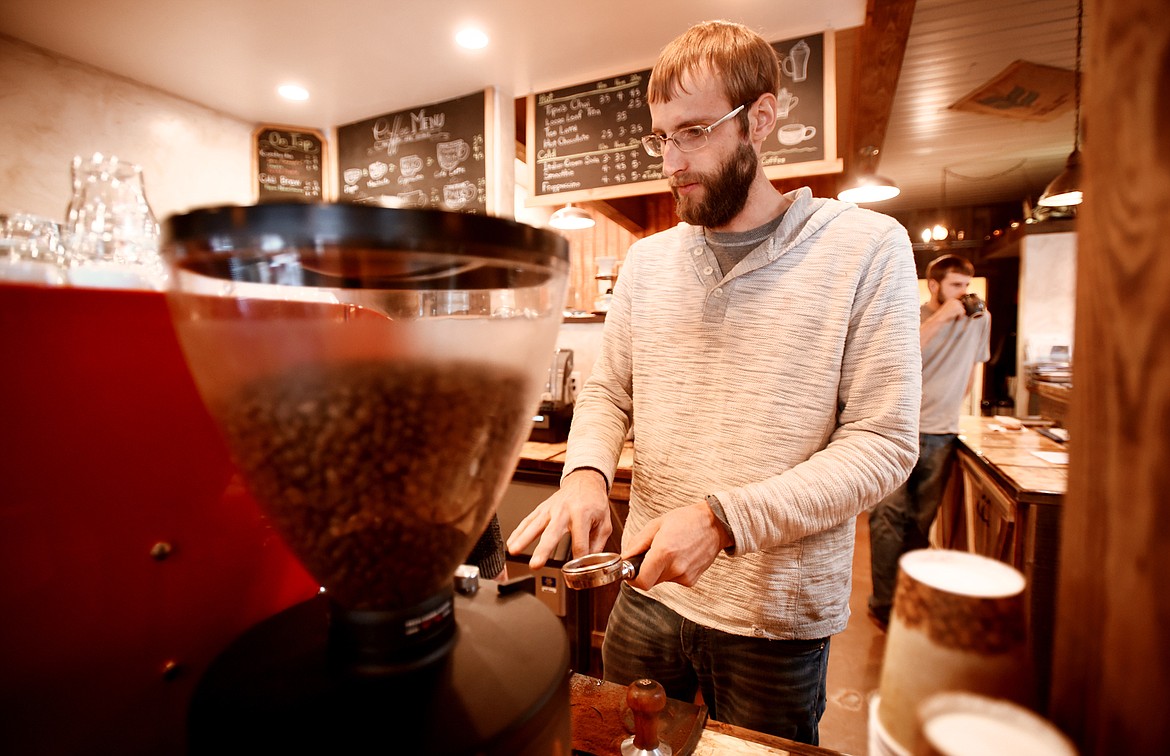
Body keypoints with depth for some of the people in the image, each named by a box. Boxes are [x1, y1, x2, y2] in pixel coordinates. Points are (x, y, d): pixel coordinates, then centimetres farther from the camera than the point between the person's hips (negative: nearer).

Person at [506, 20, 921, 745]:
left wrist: (722, 519, -25)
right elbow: (606, 392, 6)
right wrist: (586, 474, -14)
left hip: (778, 619, -3)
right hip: (645, 592, 4)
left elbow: (883, 444, -15)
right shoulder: (646, 261, 2)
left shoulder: (868, 248, -10)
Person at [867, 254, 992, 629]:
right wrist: (939, 318, -19)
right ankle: (884, 604, 7)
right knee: (889, 515, -4)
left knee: (922, 522, 11)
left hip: (941, 435, 3)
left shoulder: (979, 320, 9)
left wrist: (951, 407, 20)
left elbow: (971, 368, 21)